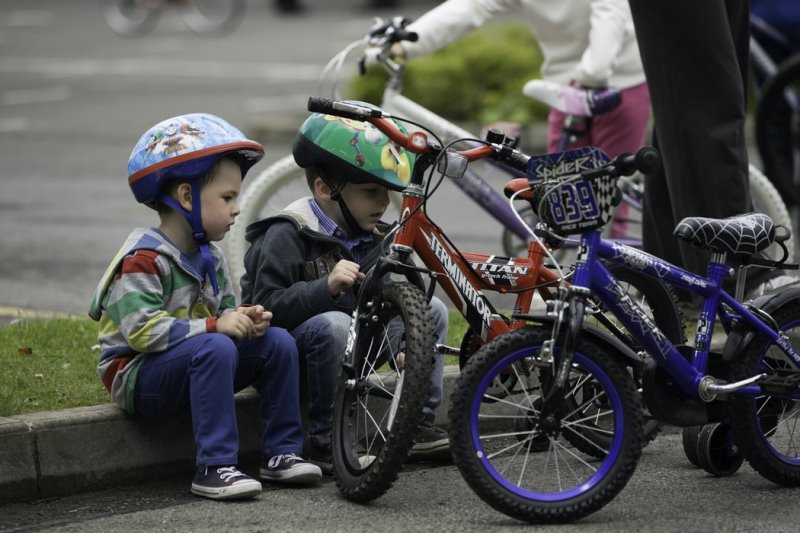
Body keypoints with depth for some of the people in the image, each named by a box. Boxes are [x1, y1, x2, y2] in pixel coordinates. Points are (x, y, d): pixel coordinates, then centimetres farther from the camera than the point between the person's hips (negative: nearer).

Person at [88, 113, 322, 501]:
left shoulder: (209, 257, 11)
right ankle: (214, 468, -34)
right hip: (137, 377, -8)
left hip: (189, 367, 8)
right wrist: (215, 326, -29)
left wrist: (245, 320, -10)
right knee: (215, 348, -35)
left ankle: (281, 453, -3)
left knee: (278, 342, -7)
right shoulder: (143, 259, -18)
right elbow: (143, 331, -27)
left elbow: (223, 312, 15)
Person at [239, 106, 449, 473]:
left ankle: (418, 426, 3)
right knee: (333, 325, -39)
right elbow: (267, 308, -27)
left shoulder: (372, 237, 6)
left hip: (350, 348, 8)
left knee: (431, 309, 0)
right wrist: (326, 286, -38)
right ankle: (326, 443, -28)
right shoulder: (287, 235, -18)